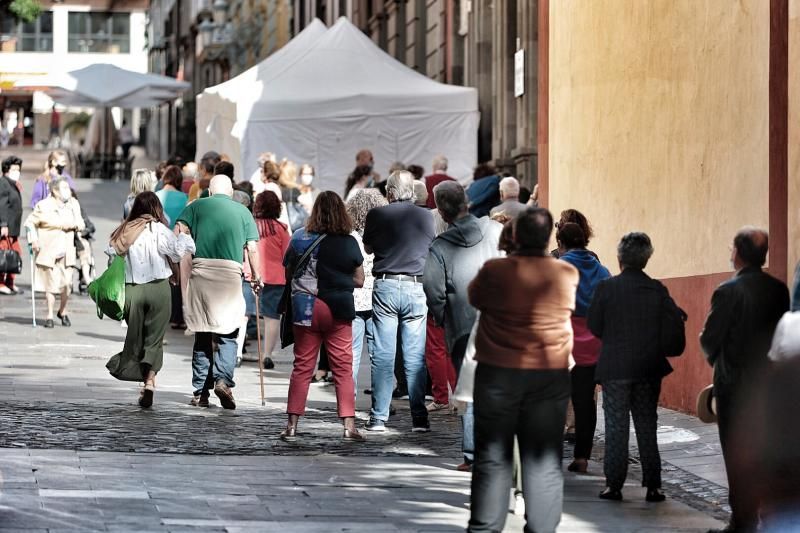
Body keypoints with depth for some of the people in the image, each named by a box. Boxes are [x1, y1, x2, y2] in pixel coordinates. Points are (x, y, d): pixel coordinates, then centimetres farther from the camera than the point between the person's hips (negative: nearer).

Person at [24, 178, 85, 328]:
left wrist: (74, 224, -11)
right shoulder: (43, 206, -5)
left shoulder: (73, 204, 8)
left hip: (66, 252, 3)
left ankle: (62, 312, 21)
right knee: (51, 284, -1)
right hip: (48, 252, -3)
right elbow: (30, 222, 1)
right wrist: (33, 240, -10)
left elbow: (80, 223, 11)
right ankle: (49, 316, 12)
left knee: (67, 284, -3)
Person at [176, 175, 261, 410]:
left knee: (202, 334, 8)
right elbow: (252, 249, 8)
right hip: (231, 272, -1)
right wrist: (256, 277, 18)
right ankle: (223, 379, -18)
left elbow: (177, 234, -1)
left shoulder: (196, 206, 12)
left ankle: (200, 392, 8)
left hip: (201, 270, 1)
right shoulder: (243, 211, 13)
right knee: (228, 335, 4)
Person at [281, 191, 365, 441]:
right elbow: (359, 280, 2)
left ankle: (292, 424, 8)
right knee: (343, 368, 4)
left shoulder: (299, 240, -2)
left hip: (306, 309, 1)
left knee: (302, 367, 8)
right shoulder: (349, 243, -5)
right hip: (338, 310, -1)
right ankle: (349, 425, -1)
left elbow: (288, 273, 6)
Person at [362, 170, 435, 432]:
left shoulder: (377, 215, -2)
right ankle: (419, 418, 1)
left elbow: (368, 248, 13)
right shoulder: (426, 216, 1)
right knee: (415, 357, 3)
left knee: (383, 355, 2)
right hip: (415, 287, 1)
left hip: (385, 285, -1)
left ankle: (378, 417, 1)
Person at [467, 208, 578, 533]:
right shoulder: (567, 275, -4)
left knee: (491, 456, 8)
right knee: (544, 460, 5)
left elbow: (474, 298, 11)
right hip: (550, 375, 1)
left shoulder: (494, 271, -9)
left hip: (497, 373, -1)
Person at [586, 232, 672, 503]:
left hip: (615, 368, -2)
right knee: (647, 426, 10)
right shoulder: (659, 290, -3)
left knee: (616, 427, 5)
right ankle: (653, 485, 9)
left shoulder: (605, 288, -10)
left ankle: (614, 484, 4)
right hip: (649, 368, 2)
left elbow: (594, 326, -5)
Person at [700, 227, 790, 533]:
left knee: (738, 456, 1)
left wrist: (715, 358, 8)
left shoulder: (729, 292, -16)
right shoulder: (779, 290, 1)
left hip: (735, 383, -5)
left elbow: (709, 339, -12)